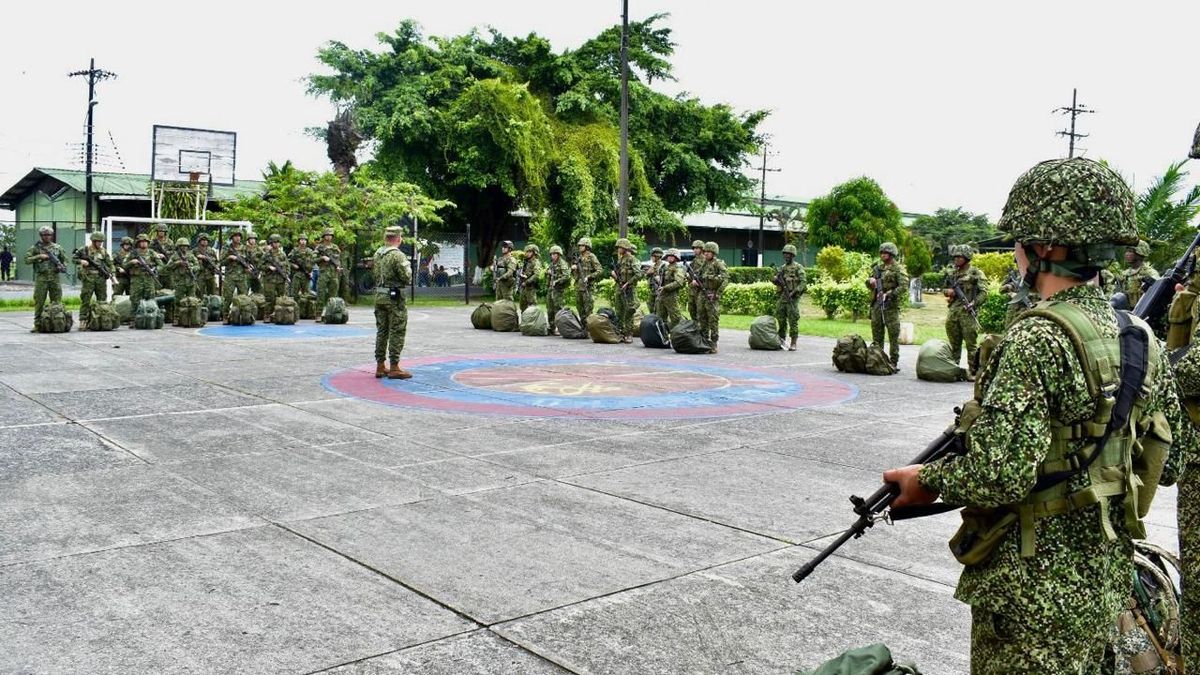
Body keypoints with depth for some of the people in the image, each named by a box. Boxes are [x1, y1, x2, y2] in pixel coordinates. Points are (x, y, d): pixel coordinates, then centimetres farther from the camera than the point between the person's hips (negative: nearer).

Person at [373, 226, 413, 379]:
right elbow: (407, 278, -16)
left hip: (379, 296, 8)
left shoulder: (377, 254, 9)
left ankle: (380, 367, 16)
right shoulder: (398, 256, -16)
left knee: (381, 331, 13)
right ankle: (394, 368, -2)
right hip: (394, 297, -8)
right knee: (397, 332, -2)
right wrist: (408, 267, 3)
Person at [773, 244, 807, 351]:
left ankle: (793, 343, -4)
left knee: (793, 320, -6)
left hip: (793, 297, -6)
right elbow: (776, 281, 14)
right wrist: (777, 279, -10)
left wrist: (794, 292, -20)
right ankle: (781, 339, 19)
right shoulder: (782, 268, 15)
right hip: (782, 297, 6)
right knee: (780, 318, 6)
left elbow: (803, 284, -9)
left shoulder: (798, 268, -3)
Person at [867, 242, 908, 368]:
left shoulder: (898, 268, -3)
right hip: (876, 304, 6)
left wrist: (889, 294, -21)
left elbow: (903, 286, -13)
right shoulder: (878, 267, 15)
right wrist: (870, 281, -3)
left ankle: (893, 361, 0)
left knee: (893, 334, -3)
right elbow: (868, 284, 20)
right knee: (876, 333, 9)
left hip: (890, 305, -6)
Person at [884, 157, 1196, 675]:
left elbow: (999, 477, -27)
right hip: (1109, 580, 8)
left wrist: (927, 480, -10)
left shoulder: (1037, 340, -22)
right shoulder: (1141, 338, 2)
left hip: (1033, 594, -8)